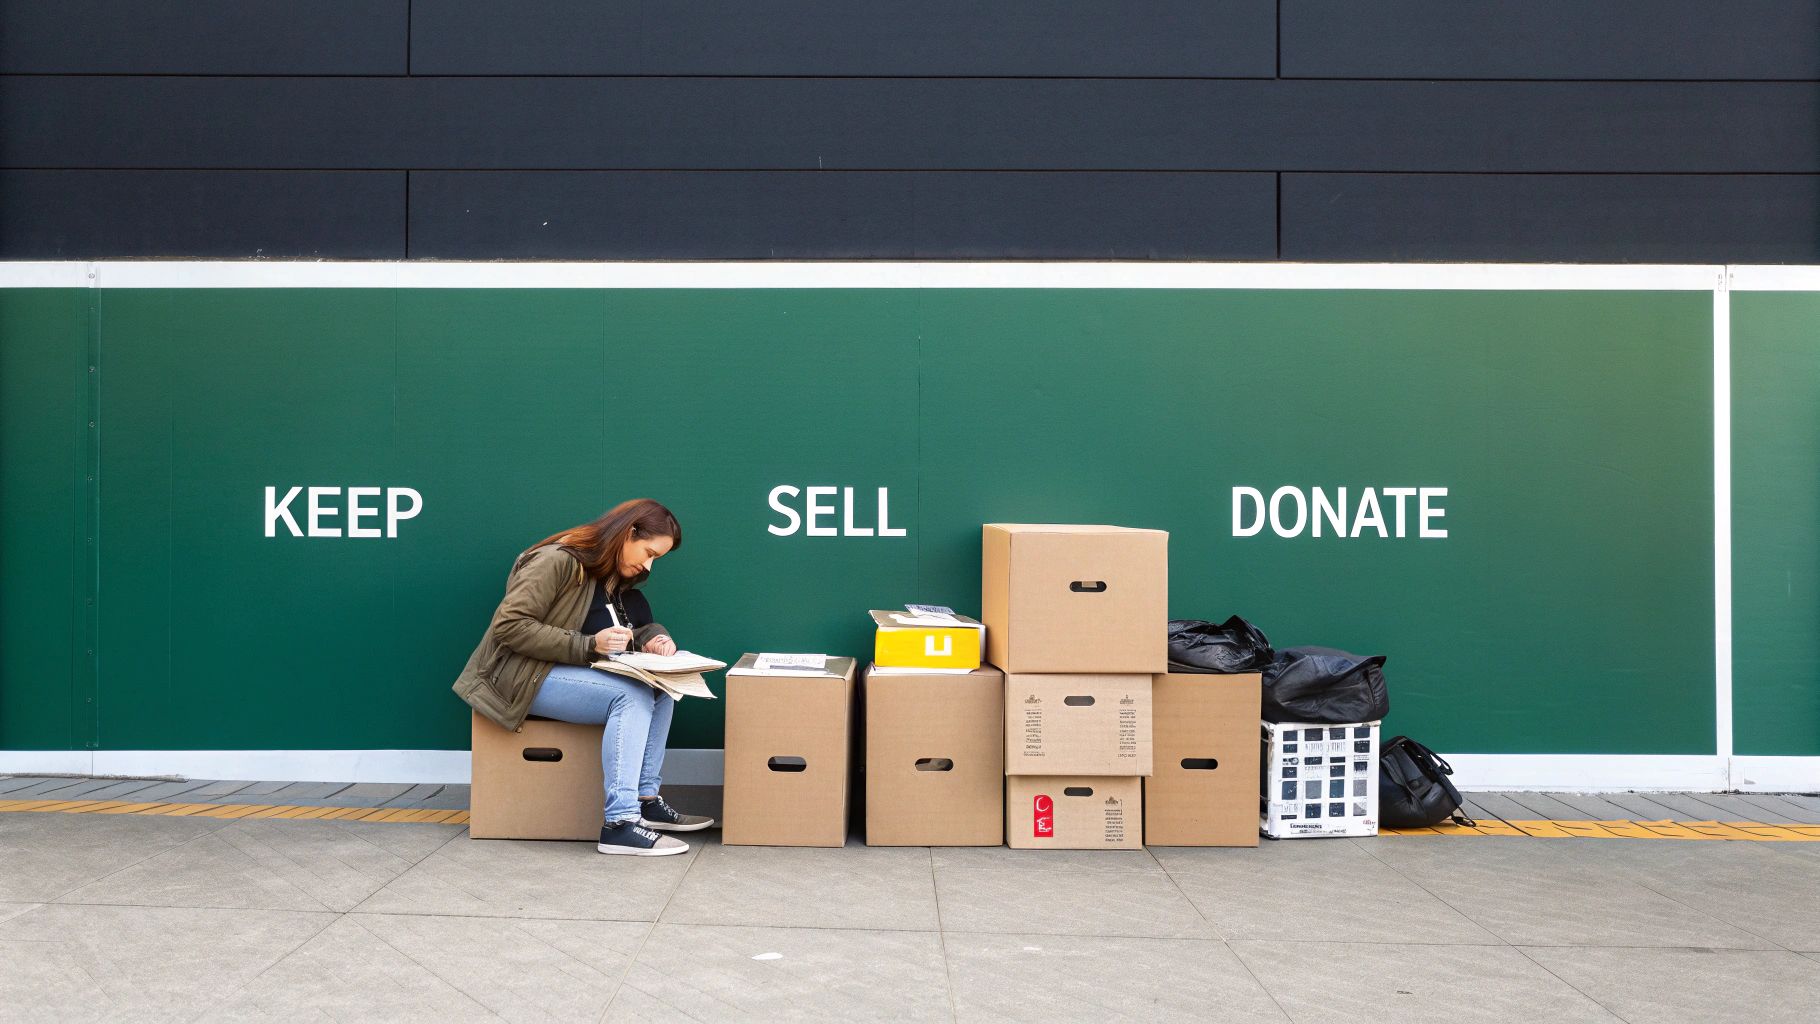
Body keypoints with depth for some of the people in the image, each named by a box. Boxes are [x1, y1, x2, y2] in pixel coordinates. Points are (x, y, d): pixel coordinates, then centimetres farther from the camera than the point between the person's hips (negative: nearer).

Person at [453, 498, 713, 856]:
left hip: (567, 674, 9)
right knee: (632, 695, -26)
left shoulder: (618, 581, 11)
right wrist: (590, 645, -27)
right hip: (521, 676, -9)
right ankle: (619, 823, -30)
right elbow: (509, 625, -22)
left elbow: (642, 626, 19)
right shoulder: (558, 561, -16)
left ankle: (646, 800, -9)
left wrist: (656, 638, -7)